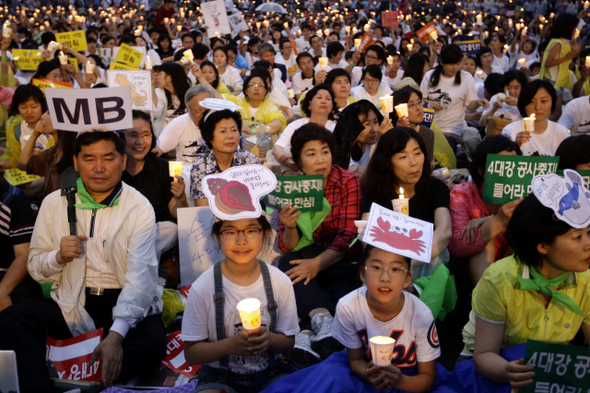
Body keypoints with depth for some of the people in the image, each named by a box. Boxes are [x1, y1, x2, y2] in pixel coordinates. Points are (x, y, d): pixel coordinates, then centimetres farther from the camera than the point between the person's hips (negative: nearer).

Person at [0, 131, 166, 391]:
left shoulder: (140, 208, -5)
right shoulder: (54, 203, 5)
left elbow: (140, 275, -17)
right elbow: (35, 269, 10)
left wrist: (116, 335, -32)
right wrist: (59, 256, -15)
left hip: (128, 304, -2)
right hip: (72, 305, 3)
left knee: (152, 343, -33)